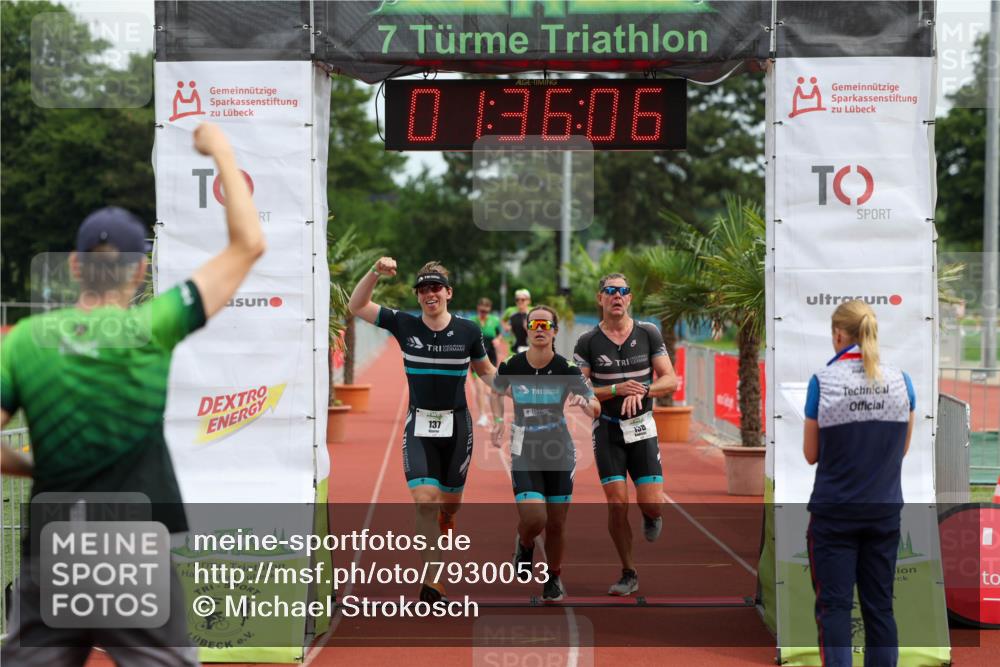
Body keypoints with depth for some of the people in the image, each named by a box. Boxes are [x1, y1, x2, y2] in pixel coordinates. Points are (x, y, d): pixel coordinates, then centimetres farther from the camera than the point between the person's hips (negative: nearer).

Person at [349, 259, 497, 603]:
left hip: (457, 425, 1)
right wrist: (376, 272, -16)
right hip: (419, 426, -1)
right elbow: (356, 306, -3)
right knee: (425, 500, -15)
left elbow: (486, 370, 12)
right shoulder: (404, 325, -3)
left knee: (450, 504, 10)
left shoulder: (468, 330, -3)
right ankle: (431, 583, -13)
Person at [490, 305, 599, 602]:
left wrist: (584, 402, -33)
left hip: (559, 451, 1)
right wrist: (498, 421, 2)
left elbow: (595, 410, -12)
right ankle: (524, 545, 20)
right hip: (524, 452, -1)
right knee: (534, 519, -17)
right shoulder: (512, 366, -8)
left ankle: (554, 578, 31)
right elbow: (497, 392, 15)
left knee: (556, 523, 6)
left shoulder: (566, 368, -11)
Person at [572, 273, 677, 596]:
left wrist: (641, 391, -20)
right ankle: (629, 575, 10)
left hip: (642, 427, 1)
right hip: (607, 430, -1)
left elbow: (670, 380, -1)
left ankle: (651, 518, 33)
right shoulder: (588, 342, -3)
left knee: (651, 505, -7)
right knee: (617, 504, -6)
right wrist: (617, 390, -19)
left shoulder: (648, 334, 0)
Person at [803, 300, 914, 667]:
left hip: (834, 512, -3)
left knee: (834, 606, 2)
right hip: (885, 511, 3)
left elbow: (811, 454, -2)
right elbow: (902, 448, 10)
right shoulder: (901, 381, -2)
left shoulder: (823, 382, -10)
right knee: (880, 605, 10)